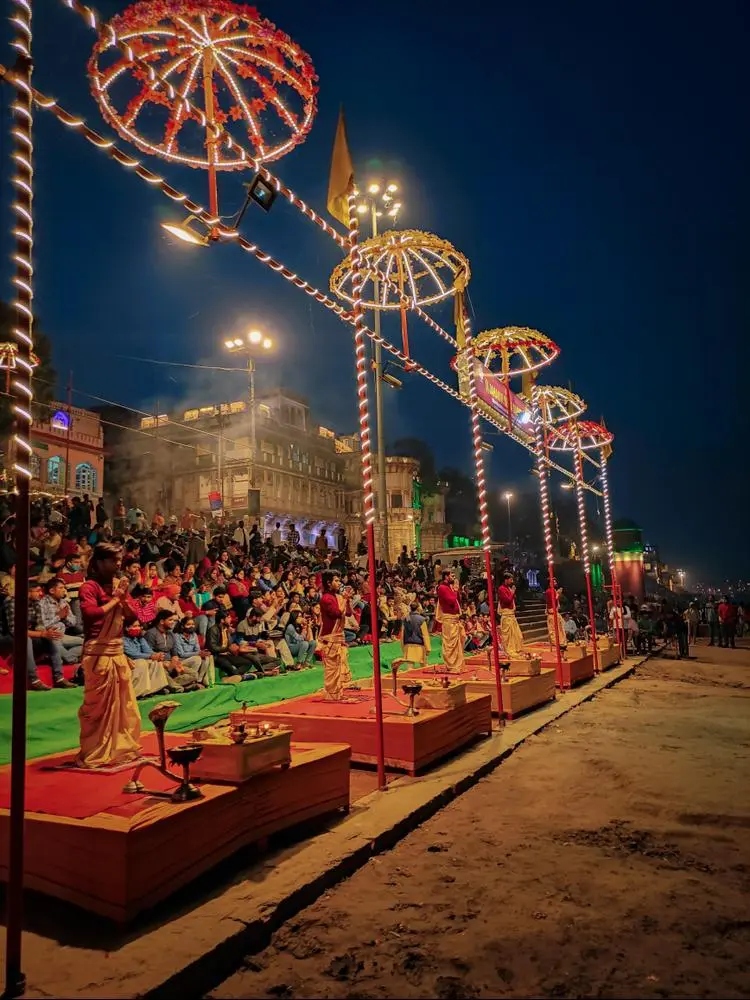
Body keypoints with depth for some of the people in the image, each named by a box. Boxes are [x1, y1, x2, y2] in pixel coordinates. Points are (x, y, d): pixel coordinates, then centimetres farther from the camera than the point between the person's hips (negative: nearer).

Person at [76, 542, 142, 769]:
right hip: (98, 653, -8)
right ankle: (93, 754, 8)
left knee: (124, 702, 13)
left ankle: (121, 747, 25)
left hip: (118, 652, 8)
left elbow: (132, 617, 11)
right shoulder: (90, 587, -10)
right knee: (97, 705, -2)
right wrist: (114, 600, -15)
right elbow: (91, 613, -26)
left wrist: (123, 598, -5)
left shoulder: (116, 585, 12)